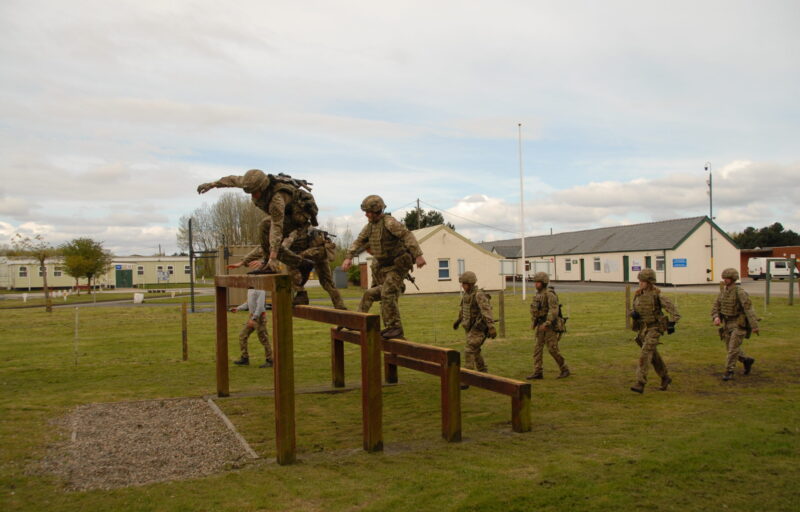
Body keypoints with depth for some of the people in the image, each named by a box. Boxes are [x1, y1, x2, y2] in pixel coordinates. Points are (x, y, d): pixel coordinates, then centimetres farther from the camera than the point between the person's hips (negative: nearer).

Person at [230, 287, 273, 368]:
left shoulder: (260, 289, -17)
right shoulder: (250, 289, 12)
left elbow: (260, 305, -23)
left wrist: (253, 319, -26)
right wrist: (237, 309, 10)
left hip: (260, 317, -9)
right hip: (252, 316, 9)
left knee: (263, 339, -1)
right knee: (242, 335, 5)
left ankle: (269, 360, 10)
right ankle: (244, 358, 11)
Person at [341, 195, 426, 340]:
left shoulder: (389, 222, -20)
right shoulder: (371, 225, 7)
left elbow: (408, 236, -29)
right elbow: (359, 242, 11)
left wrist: (418, 255, -37)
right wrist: (349, 257, -2)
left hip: (398, 265, -9)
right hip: (385, 267, 9)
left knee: (387, 295, -18)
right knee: (387, 297, 10)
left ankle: (395, 327, -13)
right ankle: (391, 328, 17)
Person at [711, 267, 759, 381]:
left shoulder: (740, 292, -18)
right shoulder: (723, 291, 4)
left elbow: (749, 308, -22)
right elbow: (716, 307, 5)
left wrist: (754, 326, -26)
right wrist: (716, 317, -15)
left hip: (739, 324, -7)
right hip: (727, 324, 7)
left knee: (733, 348, -9)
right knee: (731, 348, 14)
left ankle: (729, 372, 0)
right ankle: (746, 360, 39)